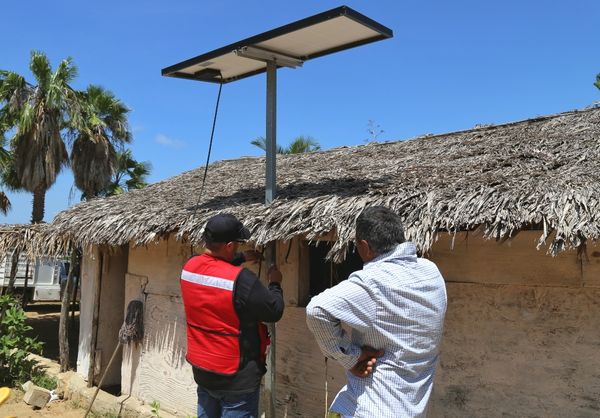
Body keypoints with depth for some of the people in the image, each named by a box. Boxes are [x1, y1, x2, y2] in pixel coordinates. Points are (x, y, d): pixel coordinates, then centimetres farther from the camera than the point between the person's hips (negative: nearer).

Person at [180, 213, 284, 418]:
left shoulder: (189, 267, -5)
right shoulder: (240, 279, -27)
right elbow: (274, 312, -17)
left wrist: (242, 258, 20)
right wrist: (275, 283, -1)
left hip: (201, 369, 7)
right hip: (236, 377, -7)